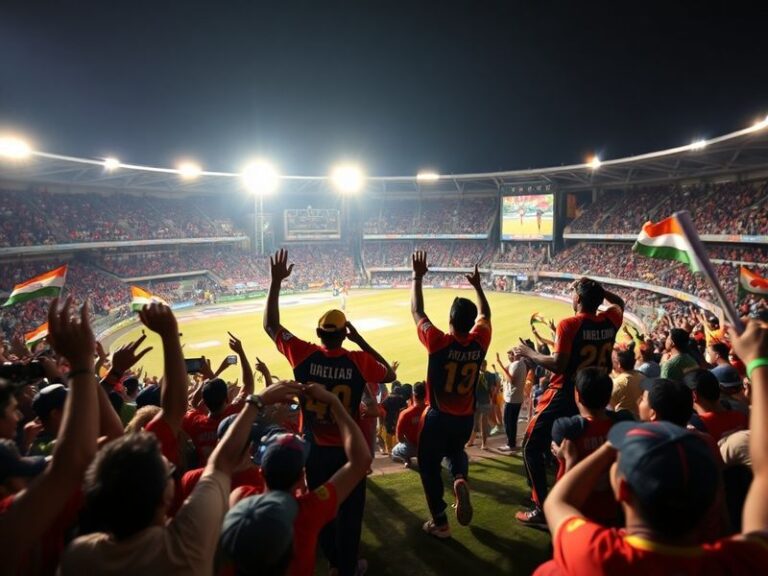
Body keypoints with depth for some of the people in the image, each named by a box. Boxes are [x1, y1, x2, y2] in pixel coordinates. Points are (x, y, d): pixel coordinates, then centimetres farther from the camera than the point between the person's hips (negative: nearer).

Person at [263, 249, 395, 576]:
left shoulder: (304, 355, -17)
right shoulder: (359, 361, -19)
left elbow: (270, 325, -5)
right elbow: (390, 375, 0)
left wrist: (275, 282, -6)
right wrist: (362, 342, -3)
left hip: (315, 448, 2)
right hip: (348, 449, -2)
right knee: (349, 511, 18)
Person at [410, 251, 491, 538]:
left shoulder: (439, 342, -24)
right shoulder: (479, 343, -14)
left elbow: (417, 311, -12)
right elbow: (485, 315, 8)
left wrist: (418, 277, -5)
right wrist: (477, 286, 15)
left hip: (438, 417, -4)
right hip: (466, 418, 4)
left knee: (429, 466, 16)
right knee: (456, 451, 33)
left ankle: (440, 522, 22)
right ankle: (461, 479, 3)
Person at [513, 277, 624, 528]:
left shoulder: (569, 324, -18)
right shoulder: (609, 321, 1)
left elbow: (559, 365, -21)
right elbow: (619, 303, 24)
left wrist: (529, 353, -9)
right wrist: (597, 289, 12)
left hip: (564, 396, -6)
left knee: (532, 448, 5)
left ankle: (541, 510, 5)